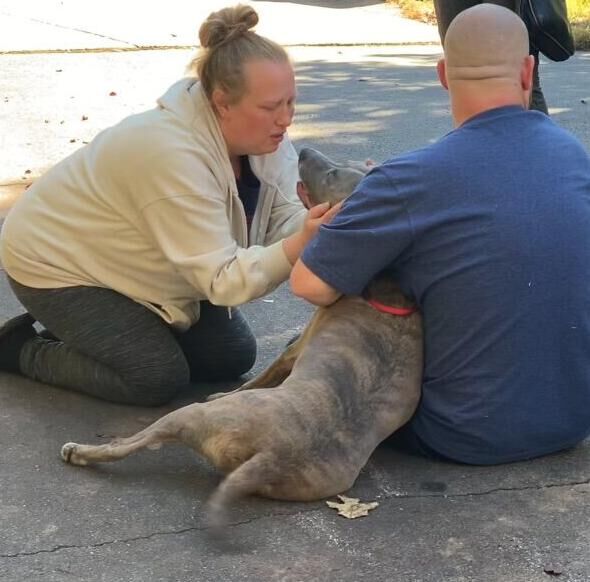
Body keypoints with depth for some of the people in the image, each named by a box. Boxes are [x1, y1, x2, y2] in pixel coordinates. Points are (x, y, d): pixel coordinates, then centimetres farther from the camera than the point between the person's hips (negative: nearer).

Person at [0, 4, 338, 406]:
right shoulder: (174, 157, -38)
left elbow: (285, 219, -15)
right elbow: (222, 280, -36)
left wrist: (326, 224, -36)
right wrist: (300, 245, -48)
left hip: (133, 265, 8)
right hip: (57, 262, -8)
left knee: (233, 356, 4)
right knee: (160, 378, -16)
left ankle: (76, 332, 18)